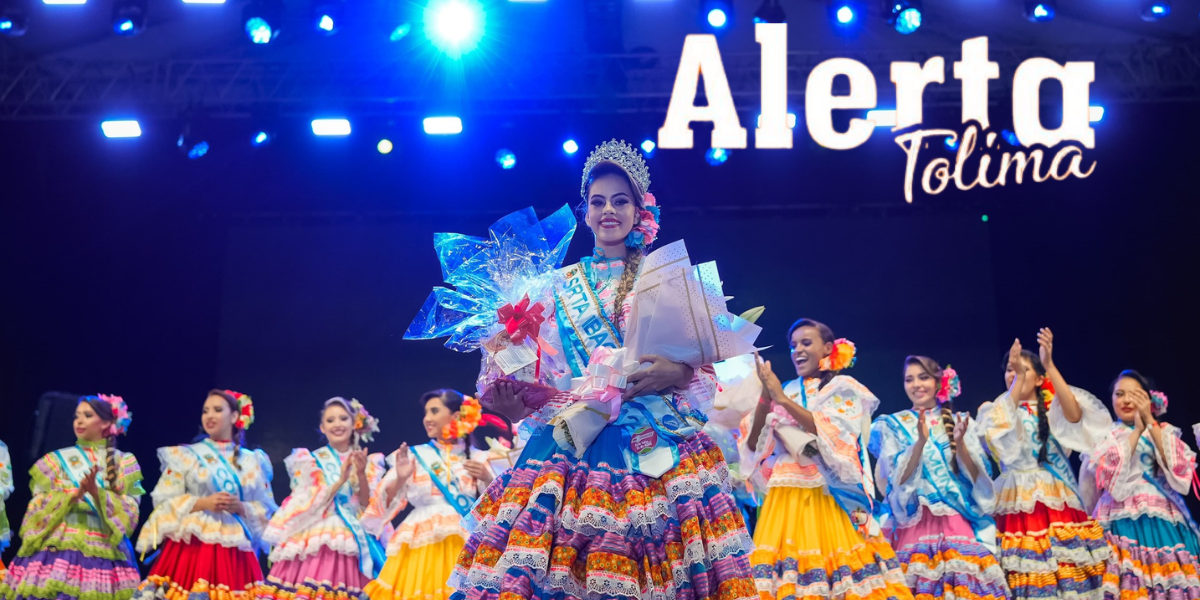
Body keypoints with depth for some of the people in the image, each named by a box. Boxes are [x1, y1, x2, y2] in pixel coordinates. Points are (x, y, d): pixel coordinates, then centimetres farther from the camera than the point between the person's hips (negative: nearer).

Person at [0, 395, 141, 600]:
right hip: (58, 550, 1)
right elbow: (38, 509, 3)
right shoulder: (57, 460, 10)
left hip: (103, 555, 0)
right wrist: (75, 495, -12)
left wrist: (98, 493, -16)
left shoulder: (124, 463, 8)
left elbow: (129, 513, 0)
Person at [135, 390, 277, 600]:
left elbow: (266, 510, 8)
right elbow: (164, 502, -1)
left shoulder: (252, 461, 12)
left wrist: (241, 508, -10)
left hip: (235, 555, 2)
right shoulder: (185, 456, 7)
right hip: (190, 549, -1)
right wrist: (202, 503, -13)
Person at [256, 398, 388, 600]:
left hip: (353, 543, 1)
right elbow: (310, 505, -3)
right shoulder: (311, 461, 6)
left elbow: (369, 506, 2)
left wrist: (362, 474, -13)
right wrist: (340, 480, -15)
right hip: (316, 541, -1)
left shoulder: (366, 462, 10)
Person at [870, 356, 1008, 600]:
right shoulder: (894, 425, 7)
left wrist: (960, 442, -15)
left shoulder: (960, 422, 10)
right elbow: (898, 477, -5)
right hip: (914, 521, -1)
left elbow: (976, 475, 2)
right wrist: (920, 441, -19)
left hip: (956, 520, 1)